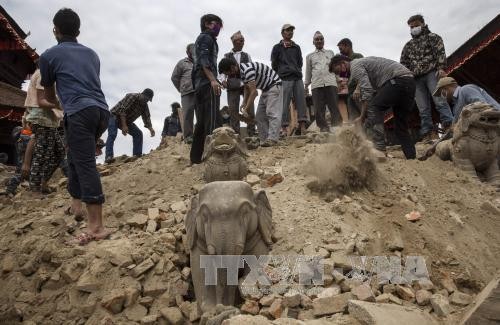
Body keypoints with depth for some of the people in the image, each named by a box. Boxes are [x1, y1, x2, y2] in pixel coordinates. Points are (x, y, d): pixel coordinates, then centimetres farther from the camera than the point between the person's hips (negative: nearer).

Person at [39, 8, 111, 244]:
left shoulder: (49, 55, 12)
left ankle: (97, 226, -16)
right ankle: (76, 202, 30)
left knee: (85, 165, -12)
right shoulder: (91, 54, 25)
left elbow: (49, 95, 25)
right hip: (101, 110, 6)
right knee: (76, 158, 23)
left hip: (79, 112, -6)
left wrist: (58, 104, 49)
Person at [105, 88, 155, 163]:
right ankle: (109, 156, -36)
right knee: (112, 134, -27)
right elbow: (122, 110, -29)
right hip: (115, 116, -8)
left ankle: (137, 155, -6)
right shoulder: (132, 96, -22)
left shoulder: (144, 105, 0)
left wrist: (151, 129, -23)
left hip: (126, 120, 8)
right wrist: (124, 125, -36)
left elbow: (147, 118, -3)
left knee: (138, 133, -4)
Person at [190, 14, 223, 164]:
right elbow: (204, 60, -14)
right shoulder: (206, 37, 2)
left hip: (199, 84, 10)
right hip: (207, 83, -10)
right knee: (212, 120, -15)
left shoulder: (201, 39, 31)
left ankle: (196, 156, 7)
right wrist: (213, 80, -25)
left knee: (201, 122, 7)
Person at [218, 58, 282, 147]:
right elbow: (247, 88, 13)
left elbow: (254, 92, -30)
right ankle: (264, 140, 3)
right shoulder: (240, 72, 3)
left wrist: (246, 110, -28)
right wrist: (244, 103, -2)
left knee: (272, 113, -18)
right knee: (260, 116, 4)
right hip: (265, 89, 10)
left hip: (274, 85, -10)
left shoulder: (247, 69, -27)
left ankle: (272, 139, -23)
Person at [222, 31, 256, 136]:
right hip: (233, 87, -1)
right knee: (233, 111, -1)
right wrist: (223, 80, -13)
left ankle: (251, 134, 2)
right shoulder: (226, 56, 11)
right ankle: (235, 134, 5)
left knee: (250, 109, -3)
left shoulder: (247, 55, 16)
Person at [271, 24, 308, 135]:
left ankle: (303, 126, -4)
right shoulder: (277, 47, 10)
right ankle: (284, 127, -6)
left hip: (298, 77, 4)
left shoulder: (296, 47, 21)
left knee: (301, 101, -4)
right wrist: (282, 72, 3)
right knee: (285, 104, -8)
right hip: (285, 79, -4)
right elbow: (274, 64, 7)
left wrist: (297, 71, 10)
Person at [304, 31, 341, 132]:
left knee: (334, 106, -10)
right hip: (316, 84, 0)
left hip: (330, 82, 0)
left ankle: (337, 127, -12)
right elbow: (308, 72, 22)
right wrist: (306, 85, 15)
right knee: (319, 109, -8)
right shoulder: (310, 56, 22)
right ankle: (323, 128, -5)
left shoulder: (330, 53, 24)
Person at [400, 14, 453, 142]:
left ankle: (449, 126, -20)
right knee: (423, 108, -3)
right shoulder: (408, 46, 27)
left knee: (439, 100, -18)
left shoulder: (433, 37, 15)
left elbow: (440, 52, 1)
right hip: (416, 78, 4)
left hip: (432, 73, -3)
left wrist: (441, 68, -14)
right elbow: (403, 63, 21)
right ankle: (427, 134, -6)